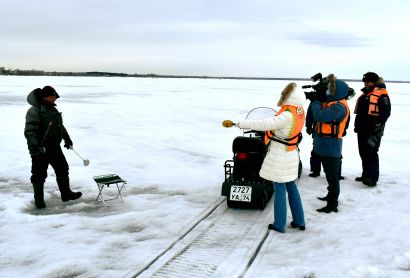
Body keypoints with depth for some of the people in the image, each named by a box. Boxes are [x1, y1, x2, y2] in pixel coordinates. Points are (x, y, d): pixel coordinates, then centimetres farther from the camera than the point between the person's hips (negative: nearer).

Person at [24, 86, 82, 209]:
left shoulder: (53, 109, 12)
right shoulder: (34, 111, -16)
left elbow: (60, 126, 25)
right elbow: (29, 131, -23)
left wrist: (67, 139, 28)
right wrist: (35, 147, -31)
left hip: (54, 147, 8)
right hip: (40, 150, -8)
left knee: (63, 169, 14)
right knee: (39, 175, 3)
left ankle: (66, 194, 27)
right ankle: (39, 199, 18)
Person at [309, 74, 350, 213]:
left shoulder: (339, 106, -20)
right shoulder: (332, 102, 11)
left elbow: (319, 115, -29)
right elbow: (316, 117, 11)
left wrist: (315, 102, -12)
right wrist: (316, 100, -1)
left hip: (330, 146, -10)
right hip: (326, 144, 10)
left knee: (332, 175, -2)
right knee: (330, 174, 23)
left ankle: (332, 204, 6)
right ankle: (331, 195, 38)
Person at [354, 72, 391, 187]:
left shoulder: (382, 94, -9)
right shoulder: (364, 95, 19)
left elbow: (385, 112, -16)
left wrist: (378, 127, -20)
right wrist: (357, 125, 22)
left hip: (373, 131, -9)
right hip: (362, 130, 9)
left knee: (371, 153, -9)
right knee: (363, 153, 13)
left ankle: (372, 178, -5)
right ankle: (366, 175, 23)